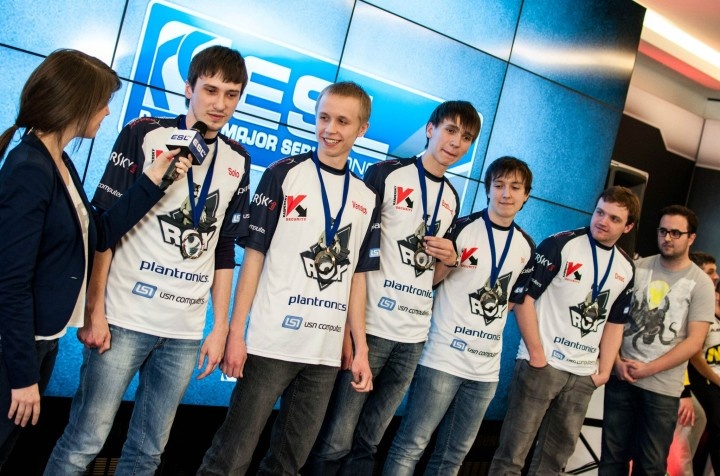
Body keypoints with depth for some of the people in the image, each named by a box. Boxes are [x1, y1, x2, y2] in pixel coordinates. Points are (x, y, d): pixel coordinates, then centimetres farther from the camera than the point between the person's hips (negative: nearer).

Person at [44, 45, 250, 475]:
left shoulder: (238, 161, 10)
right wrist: (94, 311, -9)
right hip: (125, 319, -3)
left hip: (186, 332, 4)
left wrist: (221, 328, 10)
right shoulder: (145, 135, -2)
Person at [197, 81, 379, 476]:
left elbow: (357, 277, 13)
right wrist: (236, 332, -8)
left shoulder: (367, 199, 11)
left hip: (327, 352, 4)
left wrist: (361, 349, 9)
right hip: (272, 341, -4)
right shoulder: (284, 174, -1)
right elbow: (254, 255, -2)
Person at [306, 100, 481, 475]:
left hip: (414, 335, 6)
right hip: (370, 325, -5)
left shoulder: (452, 199, 15)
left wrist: (450, 260, 2)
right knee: (335, 441, -2)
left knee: (368, 443, 12)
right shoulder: (386, 175, -3)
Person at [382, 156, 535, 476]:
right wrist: (448, 262, -19)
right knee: (411, 446, -4)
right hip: (443, 357, -5)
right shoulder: (462, 228, -7)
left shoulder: (526, 247, 9)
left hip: (487, 367, 5)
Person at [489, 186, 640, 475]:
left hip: (584, 375, 5)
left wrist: (604, 371, 9)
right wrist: (537, 353, -13)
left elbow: (615, 323, 18)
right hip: (542, 364, -5)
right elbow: (523, 296, -10)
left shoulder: (626, 269, 11)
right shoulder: (561, 245, -7)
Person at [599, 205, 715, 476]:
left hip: (663, 389, -2)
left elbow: (694, 342, -7)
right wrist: (617, 361, -6)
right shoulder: (637, 268, 5)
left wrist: (648, 369, -12)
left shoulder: (700, 283, -3)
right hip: (621, 377, 2)